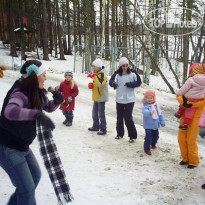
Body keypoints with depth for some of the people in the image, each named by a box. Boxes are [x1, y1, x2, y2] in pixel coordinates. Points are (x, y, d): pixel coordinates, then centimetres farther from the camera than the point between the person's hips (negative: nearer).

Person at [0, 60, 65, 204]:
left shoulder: (36, 93, 2)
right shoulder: (20, 93, -26)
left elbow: (48, 107, 15)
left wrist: (57, 100, -7)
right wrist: (37, 114, -57)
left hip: (22, 146, 10)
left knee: (35, 176, 23)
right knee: (27, 188, -5)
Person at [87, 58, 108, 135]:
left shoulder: (102, 75, -15)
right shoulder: (95, 74, 14)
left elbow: (99, 84, -30)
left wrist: (94, 76, -32)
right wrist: (91, 85, 1)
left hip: (101, 98, -9)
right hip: (96, 97, 9)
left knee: (101, 114, -5)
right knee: (94, 113, 18)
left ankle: (103, 129, 2)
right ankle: (96, 126, 31)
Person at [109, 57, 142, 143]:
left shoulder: (132, 73, -3)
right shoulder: (117, 74, -1)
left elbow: (139, 82, 3)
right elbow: (111, 81, -13)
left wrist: (131, 84, -15)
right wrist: (113, 83, -36)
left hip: (129, 99, -3)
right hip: (119, 99, 3)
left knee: (128, 117, -7)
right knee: (119, 117, 13)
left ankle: (132, 136, 5)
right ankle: (120, 133, 30)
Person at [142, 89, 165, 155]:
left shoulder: (156, 105, 2)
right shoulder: (146, 106, -15)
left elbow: (160, 114, 11)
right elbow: (144, 112, -38)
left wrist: (162, 121, 10)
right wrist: (150, 112, -58)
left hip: (155, 125, 6)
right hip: (148, 125, -6)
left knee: (156, 135, 21)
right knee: (148, 137, -10)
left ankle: (153, 144, 48)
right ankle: (146, 149, 4)